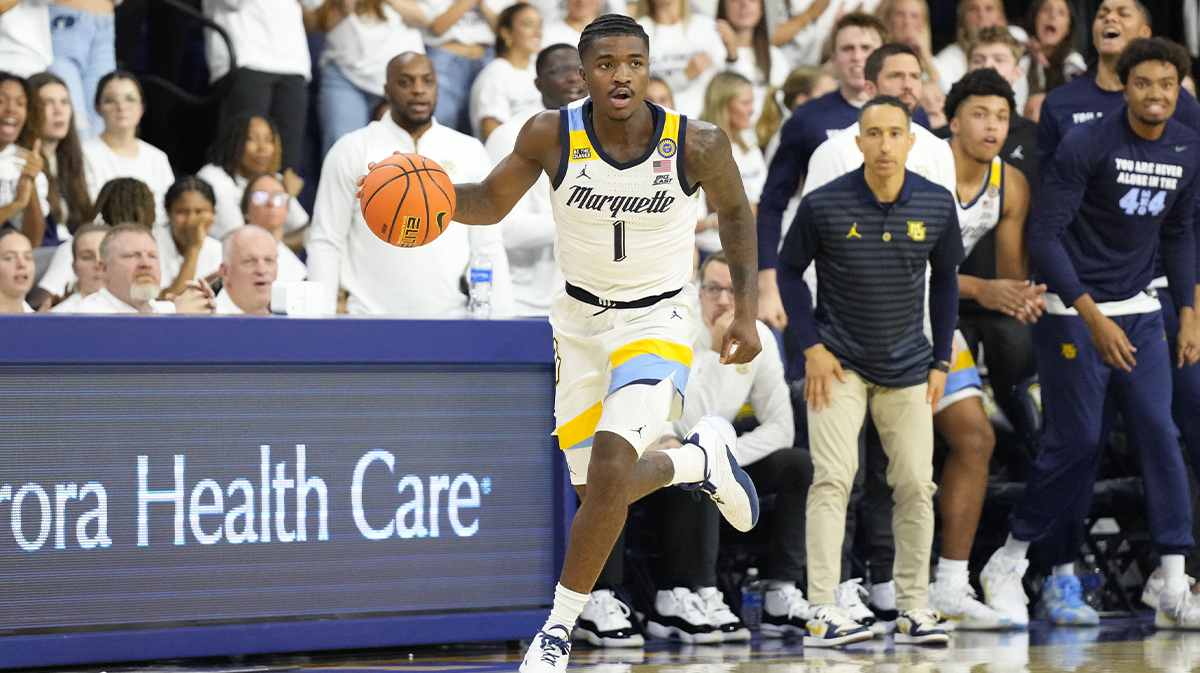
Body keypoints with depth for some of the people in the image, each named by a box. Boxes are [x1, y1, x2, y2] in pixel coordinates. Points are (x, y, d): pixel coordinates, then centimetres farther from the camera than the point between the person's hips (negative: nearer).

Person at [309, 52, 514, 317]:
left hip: (451, 315, 2)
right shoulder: (351, 151, 6)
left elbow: (489, 247, 11)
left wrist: (502, 319, 2)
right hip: (371, 316, -2)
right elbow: (326, 243, 5)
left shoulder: (470, 152, 12)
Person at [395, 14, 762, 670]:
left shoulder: (697, 144, -19)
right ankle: (701, 456, 44)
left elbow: (735, 210, 1)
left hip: (658, 320, -3)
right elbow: (491, 202, -2)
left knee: (610, 463, -23)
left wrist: (746, 312, 0)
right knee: (599, 487, 10)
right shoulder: (552, 135, -16)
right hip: (579, 318, 3)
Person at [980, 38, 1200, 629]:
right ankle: (1007, 564, 12)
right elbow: (1044, 234, -16)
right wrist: (1093, 319, -21)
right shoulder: (1087, 147, -15)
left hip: (1138, 311, 5)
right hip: (1073, 313, -5)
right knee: (1076, 441, -6)